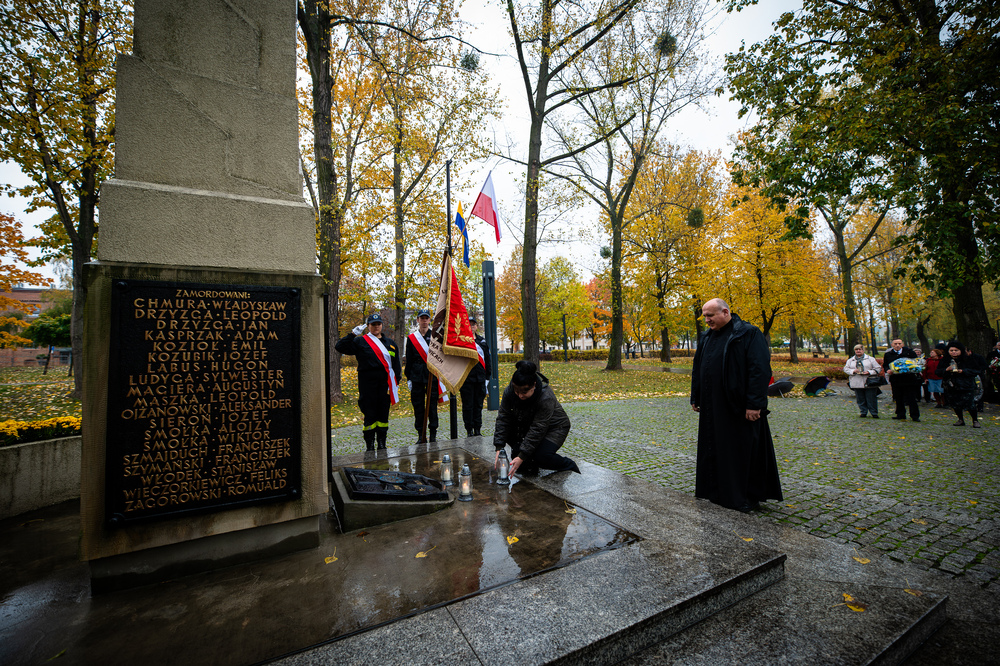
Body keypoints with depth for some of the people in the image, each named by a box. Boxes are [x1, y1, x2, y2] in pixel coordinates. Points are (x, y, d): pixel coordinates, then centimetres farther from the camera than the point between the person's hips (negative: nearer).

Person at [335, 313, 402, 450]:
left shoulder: (390, 343, 14)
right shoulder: (360, 341, 4)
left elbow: (396, 365, 15)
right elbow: (340, 347, -5)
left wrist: (396, 382, 9)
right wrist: (353, 334, -12)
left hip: (385, 384, 3)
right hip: (367, 385, -3)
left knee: (383, 415, 8)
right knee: (370, 415, 0)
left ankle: (382, 444, 20)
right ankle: (369, 446, 11)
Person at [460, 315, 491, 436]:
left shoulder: (482, 341, 13)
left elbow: (487, 359, 15)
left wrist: (487, 376, 10)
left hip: (480, 378, 4)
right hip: (466, 378, -4)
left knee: (478, 404, 9)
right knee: (468, 405, 1)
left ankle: (477, 429, 18)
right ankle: (469, 431, 10)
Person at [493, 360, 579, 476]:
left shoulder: (546, 398, -37)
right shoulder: (509, 391, -22)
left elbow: (537, 431, -35)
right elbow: (503, 419, -17)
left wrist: (521, 457, -37)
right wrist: (499, 448, -26)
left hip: (554, 427, -6)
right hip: (527, 423, 6)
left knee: (541, 456, -29)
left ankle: (570, 466, 2)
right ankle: (528, 465, -4)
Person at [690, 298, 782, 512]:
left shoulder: (749, 334, -9)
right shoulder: (706, 338, 11)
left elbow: (760, 370, -15)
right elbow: (697, 370, 16)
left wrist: (754, 404, -20)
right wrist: (696, 398, 16)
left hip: (739, 407, -7)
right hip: (713, 407, 7)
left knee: (743, 450, 4)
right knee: (715, 450, 13)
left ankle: (746, 497, 18)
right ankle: (718, 491, 27)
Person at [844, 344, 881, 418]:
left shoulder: (870, 359, 7)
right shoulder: (850, 360, 12)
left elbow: (878, 369, 4)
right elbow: (846, 369, 8)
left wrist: (869, 372, -13)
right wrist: (853, 371, -11)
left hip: (869, 383, -2)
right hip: (857, 383, 2)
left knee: (871, 399, -1)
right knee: (860, 399, 6)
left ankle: (874, 413, 11)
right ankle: (863, 412, 17)